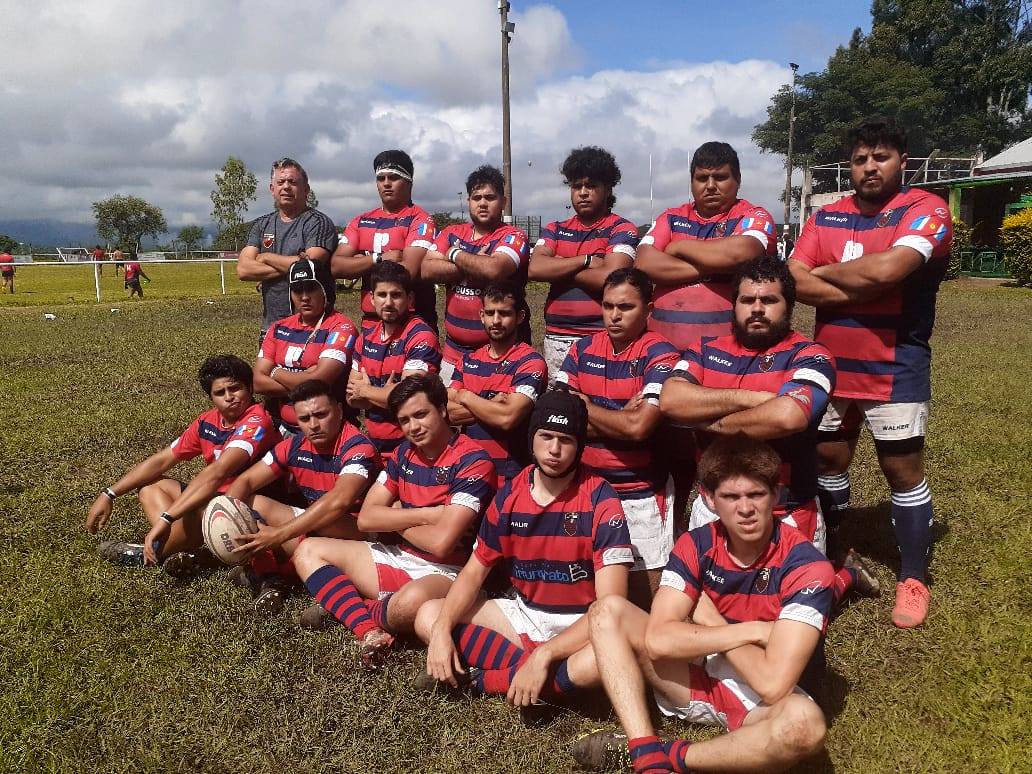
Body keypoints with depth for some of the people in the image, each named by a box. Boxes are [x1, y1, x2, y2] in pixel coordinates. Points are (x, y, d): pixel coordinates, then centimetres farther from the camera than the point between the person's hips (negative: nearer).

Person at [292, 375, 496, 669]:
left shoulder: (472, 461, -17)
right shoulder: (404, 454, 5)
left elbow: (441, 542, -24)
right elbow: (366, 518, -2)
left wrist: (396, 519, -6)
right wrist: (426, 514, -14)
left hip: (444, 573, -7)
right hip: (398, 559, 8)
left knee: (412, 601, -41)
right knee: (308, 551, 4)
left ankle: (342, 606, -5)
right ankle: (370, 631, -18)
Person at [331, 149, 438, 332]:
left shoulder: (420, 220, -6)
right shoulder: (361, 221, 11)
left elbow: (408, 271, -19)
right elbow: (336, 266, 2)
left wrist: (359, 262, -5)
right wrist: (378, 259, -13)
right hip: (370, 323, 5)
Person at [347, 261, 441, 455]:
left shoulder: (421, 336, -12)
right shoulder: (366, 337, 9)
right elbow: (352, 397, 10)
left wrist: (365, 390, -3)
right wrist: (384, 395, -10)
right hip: (373, 442, 5)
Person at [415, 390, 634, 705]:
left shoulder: (600, 500, -18)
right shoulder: (510, 495, -3)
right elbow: (474, 572, 3)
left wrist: (543, 655, -31)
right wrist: (442, 629, -15)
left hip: (579, 625, -4)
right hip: (523, 613, 5)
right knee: (428, 617, -9)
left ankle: (480, 679, -19)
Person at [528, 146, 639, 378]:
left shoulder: (622, 229, 1)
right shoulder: (555, 229, 14)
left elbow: (609, 277, -14)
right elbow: (535, 269, -3)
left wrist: (559, 270, -2)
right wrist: (586, 260, -8)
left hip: (601, 339, -4)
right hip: (555, 339, 4)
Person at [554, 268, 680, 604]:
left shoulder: (659, 353, -10)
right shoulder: (583, 349, 5)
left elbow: (639, 427, -21)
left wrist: (583, 405, -7)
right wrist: (620, 419, -13)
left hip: (641, 496, -4)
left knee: (645, 597, 5)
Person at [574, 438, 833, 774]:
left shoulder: (805, 565, -21)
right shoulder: (696, 545, -9)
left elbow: (772, 684, -29)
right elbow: (658, 640, -20)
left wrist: (711, 623, -16)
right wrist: (752, 631, -22)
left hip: (764, 705, -3)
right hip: (703, 680, 4)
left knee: (805, 723, -39)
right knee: (607, 611, -12)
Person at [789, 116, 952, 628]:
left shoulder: (925, 210, -8)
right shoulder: (826, 217, 6)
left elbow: (887, 269, -26)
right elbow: (793, 279, -7)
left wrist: (827, 272, -9)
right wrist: (862, 290, -17)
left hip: (895, 371, -5)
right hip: (830, 365, 5)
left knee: (902, 471, 4)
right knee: (828, 459, 15)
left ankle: (913, 579, 19)